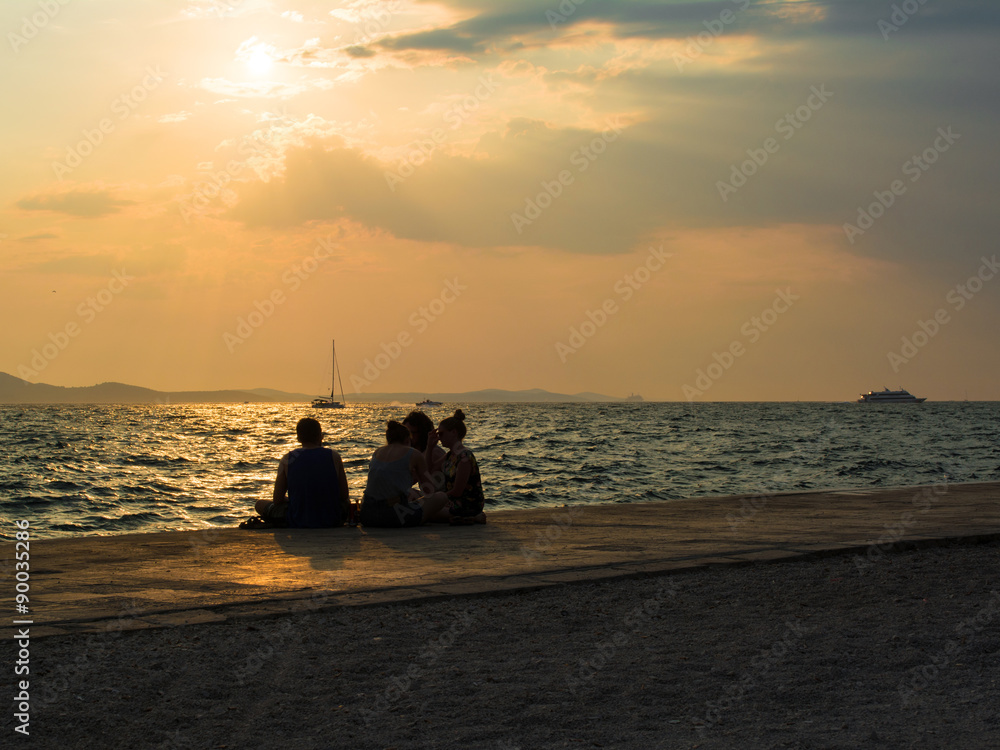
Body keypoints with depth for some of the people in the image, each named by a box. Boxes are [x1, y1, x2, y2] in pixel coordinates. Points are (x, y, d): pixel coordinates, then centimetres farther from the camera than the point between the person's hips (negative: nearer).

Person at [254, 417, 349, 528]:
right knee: (347, 502, 36)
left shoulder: (287, 459, -6)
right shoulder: (334, 457, -5)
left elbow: (277, 500, -1)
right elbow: (344, 496, 3)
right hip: (332, 522, 2)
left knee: (260, 504, 23)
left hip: (297, 524, -2)